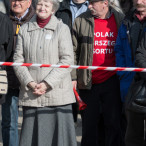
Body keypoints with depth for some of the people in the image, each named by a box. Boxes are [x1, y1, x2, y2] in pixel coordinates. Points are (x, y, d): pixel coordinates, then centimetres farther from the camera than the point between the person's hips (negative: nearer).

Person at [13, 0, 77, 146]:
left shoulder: (62, 29, 0)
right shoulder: (25, 29, 9)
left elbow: (67, 60, -6)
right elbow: (18, 59, 7)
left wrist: (47, 83, -12)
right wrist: (30, 83, -7)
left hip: (56, 92, -2)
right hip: (31, 95, 2)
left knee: (59, 132, -3)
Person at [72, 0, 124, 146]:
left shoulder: (120, 19, 1)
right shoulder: (81, 20, 1)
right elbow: (74, 51, 4)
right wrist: (72, 77, -2)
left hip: (111, 80, 0)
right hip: (88, 83, 0)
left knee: (113, 123, 3)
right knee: (89, 123, 7)